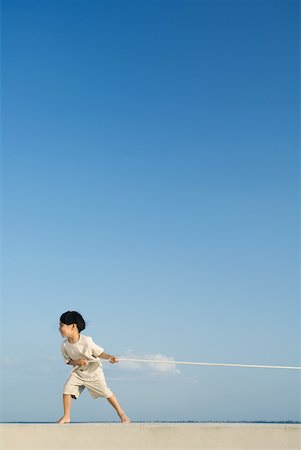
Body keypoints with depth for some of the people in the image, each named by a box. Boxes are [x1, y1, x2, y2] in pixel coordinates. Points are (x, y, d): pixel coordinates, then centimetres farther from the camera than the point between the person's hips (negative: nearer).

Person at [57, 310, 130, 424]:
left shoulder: (86, 341, -23)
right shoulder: (64, 345, -11)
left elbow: (99, 353, -12)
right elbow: (68, 360, 0)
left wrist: (109, 357, -30)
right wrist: (77, 361, -21)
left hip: (93, 372, -4)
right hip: (78, 372, 4)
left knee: (106, 392, -5)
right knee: (67, 389, -12)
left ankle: (121, 413, 10)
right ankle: (66, 417, 4)